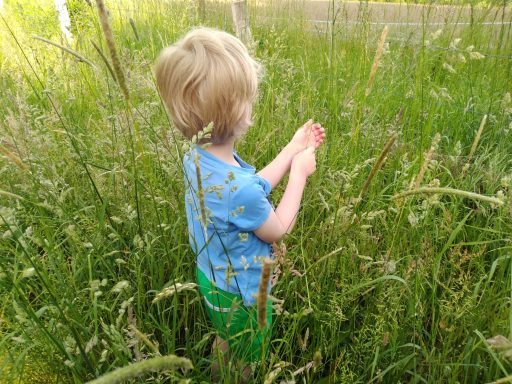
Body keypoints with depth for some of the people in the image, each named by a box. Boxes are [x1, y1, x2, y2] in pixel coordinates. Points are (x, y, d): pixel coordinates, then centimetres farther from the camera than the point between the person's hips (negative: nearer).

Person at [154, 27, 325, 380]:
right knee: (243, 366, 25)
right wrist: (299, 171, -11)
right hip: (241, 294, -7)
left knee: (226, 345, 36)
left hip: (214, 280, 8)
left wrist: (294, 148, -1)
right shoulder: (238, 187, -41)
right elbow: (278, 230, -20)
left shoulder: (198, 156, -14)